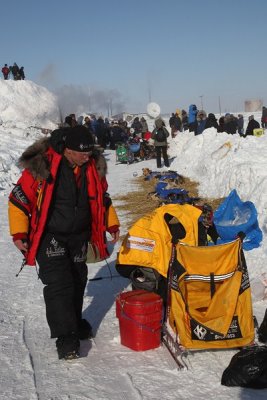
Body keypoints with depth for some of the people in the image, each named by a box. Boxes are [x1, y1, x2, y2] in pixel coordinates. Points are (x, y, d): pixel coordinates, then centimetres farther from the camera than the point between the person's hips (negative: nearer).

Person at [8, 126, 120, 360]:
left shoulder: (92, 166, -4)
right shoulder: (42, 165, -20)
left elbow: (102, 196, 13)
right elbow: (19, 199, -12)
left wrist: (111, 224, 9)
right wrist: (19, 234, -13)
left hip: (78, 237, 5)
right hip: (49, 236, -5)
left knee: (77, 281, 13)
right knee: (59, 283, -12)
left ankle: (74, 323, 33)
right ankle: (65, 337, -4)